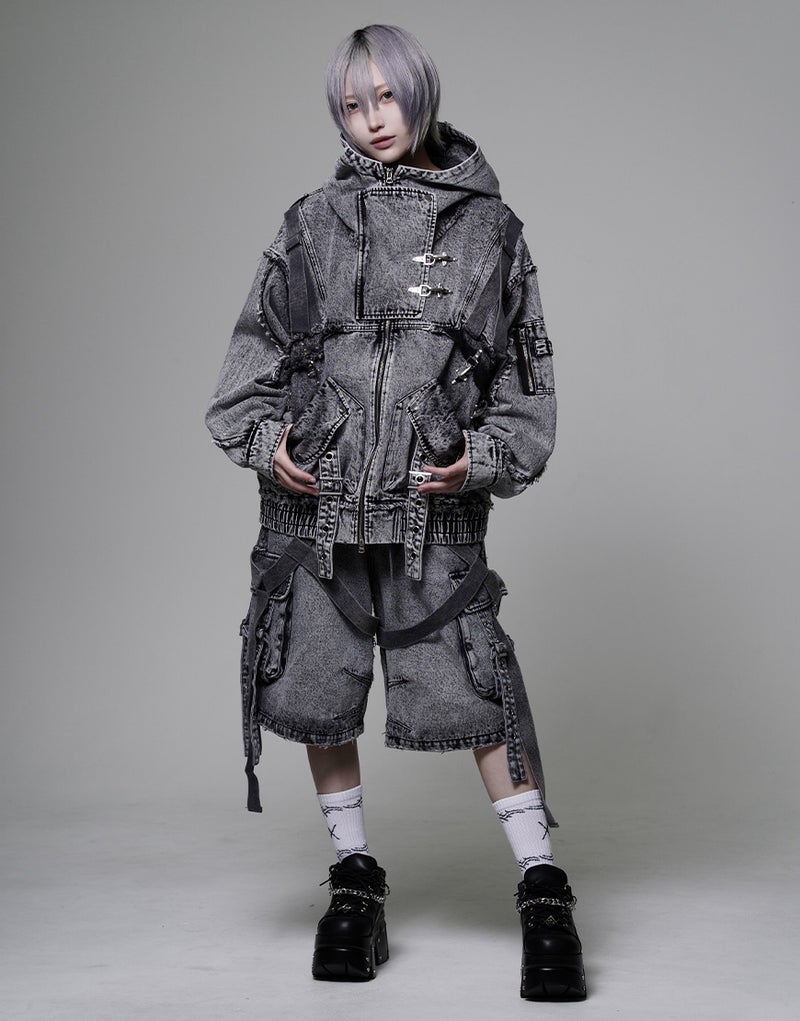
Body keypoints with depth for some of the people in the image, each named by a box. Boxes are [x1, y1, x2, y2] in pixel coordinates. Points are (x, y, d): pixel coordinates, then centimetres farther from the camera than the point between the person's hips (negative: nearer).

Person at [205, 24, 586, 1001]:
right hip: (314, 492, 2)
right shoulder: (313, 223, 9)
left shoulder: (487, 226, 8)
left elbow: (527, 374, 10)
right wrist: (260, 434, -3)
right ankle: (354, 876, 24)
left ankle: (543, 888, 5)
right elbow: (255, 343, 13)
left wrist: (485, 459, -5)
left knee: (471, 686, -8)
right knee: (318, 686, 6)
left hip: (434, 500, -2)